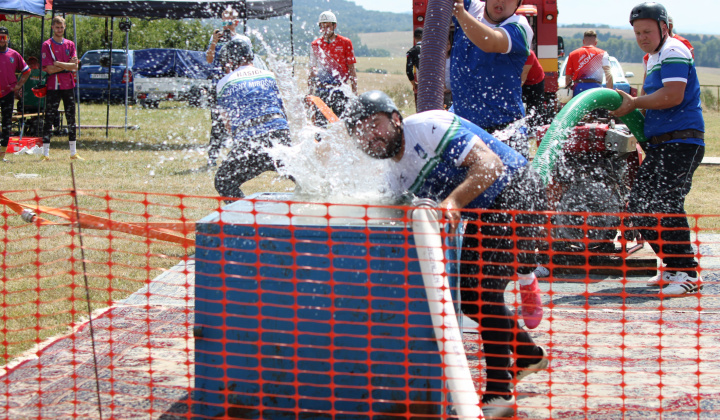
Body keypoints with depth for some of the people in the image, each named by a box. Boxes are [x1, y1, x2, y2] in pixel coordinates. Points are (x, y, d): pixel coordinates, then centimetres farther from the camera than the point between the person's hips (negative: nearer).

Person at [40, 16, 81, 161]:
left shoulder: (70, 44, 11)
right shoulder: (47, 45, -2)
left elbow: (75, 67, 0)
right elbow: (49, 69, -12)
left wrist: (58, 64, -11)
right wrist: (67, 65, -8)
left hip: (69, 86, 4)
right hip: (53, 87, -4)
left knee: (71, 119, 8)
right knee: (49, 119, -5)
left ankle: (73, 153, 15)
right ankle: (45, 153, -3)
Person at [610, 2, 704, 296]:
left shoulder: (673, 52, -10)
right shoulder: (655, 57, 22)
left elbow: (673, 96, -22)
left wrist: (635, 103, -12)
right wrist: (634, 106, 10)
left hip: (681, 142, -10)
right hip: (660, 144, 10)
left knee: (666, 205, -16)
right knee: (639, 207, 8)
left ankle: (688, 275, -11)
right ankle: (674, 267, 16)